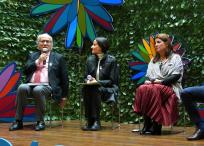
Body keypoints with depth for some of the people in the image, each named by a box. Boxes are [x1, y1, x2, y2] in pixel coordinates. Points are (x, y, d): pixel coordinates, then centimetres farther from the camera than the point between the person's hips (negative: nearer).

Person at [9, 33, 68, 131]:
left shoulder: (58, 58, 14)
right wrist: (38, 61, -2)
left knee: (38, 90, -37)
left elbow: (64, 78, 12)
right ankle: (18, 121, -22)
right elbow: (26, 70, 8)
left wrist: (64, 96, 8)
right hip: (31, 85, 3)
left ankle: (40, 121, -23)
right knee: (22, 88, -30)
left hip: (47, 86, -3)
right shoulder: (32, 56, 23)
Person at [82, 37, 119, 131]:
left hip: (108, 89, -4)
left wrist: (98, 82, -20)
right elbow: (86, 77, 14)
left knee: (95, 90, -35)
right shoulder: (90, 59, 9)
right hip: (93, 87, 4)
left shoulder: (111, 60, -5)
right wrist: (88, 80, -10)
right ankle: (89, 120, -27)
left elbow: (112, 81, -8)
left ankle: (96, 121, -29)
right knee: (85, 89, -30)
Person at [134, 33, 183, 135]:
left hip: (170, 88, -4)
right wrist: (148, 81, -5)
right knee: (142, 89, -31)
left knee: (153, 89, -37)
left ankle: (156, 126, -33)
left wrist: (160, 81, -14)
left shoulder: (175, 58, 10)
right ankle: (147, 124, -33)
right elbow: (148, 76, 19)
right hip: (154, 86, 4)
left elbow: (176, 76, -4)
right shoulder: (153, 60, 26)